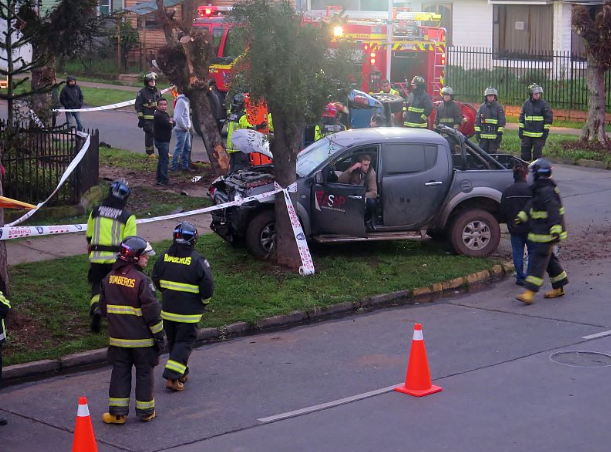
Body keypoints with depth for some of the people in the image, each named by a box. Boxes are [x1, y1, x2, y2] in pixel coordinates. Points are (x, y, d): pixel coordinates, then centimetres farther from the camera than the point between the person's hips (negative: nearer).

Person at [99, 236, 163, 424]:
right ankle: (145, 411, 18)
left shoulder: (109, 278, 2)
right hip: (142, 338, -5)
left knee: (120, 372, 11)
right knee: (144, 373, 9)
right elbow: (152, 310, -17)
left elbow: (103, 307, 12)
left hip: (118, 337, 5)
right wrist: (159, 334, -8)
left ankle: (117, 411, 10)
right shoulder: (141, 280, -18)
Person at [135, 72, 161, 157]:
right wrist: (140, 117, -11)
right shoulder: (142, 93, -4)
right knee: (149, 135, -2)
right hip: (147, 118, -5)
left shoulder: (157, 92, 15)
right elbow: (138, 106, -6)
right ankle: (150, 152, 6)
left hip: (157, 117, 5)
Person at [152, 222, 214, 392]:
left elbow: (156, 278, 10)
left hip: (167, 309, 5)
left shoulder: (164, 257, -1)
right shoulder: (197, 260, -15)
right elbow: (208, 284, -13)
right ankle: (173, 377, -8)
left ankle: (181, 373, 29)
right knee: (184, 343, 2)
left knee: (173, 341, 19)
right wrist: (203, 302, 5)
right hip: (189, 312, -5)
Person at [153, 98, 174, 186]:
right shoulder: (159, 115, -18)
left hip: (164, 140, 11)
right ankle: (164, 180, -7)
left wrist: (171, 121, -11)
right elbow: (169, 126, -23)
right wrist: (170, 123, -2)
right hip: (162, 141, -11)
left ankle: (159, 179, 25)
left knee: (162, 160, 17)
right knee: (164, 160, -9)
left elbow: (173, 124, 11)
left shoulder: (165, 114, 14)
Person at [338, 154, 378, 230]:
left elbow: (373, 193, -17)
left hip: (364, 197, 0)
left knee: (371, 202, -34)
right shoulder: (353, 170, -8)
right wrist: (351, 169, -29)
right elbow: (340, 181, -20)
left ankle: (368, 221, -5)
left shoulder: (371, 172, -11)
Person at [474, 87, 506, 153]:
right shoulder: (482, 107, 11)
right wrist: (477, 132, 4)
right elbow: (477, 120, 12)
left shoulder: (499, 107, 1)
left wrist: (500, 133, -8)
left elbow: (502, 121, -2)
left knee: (492, 153, 0)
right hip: (483, 135, 3)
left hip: (494, 136, -3)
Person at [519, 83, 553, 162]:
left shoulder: (543, 104, -6)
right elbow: (522, 117, 15)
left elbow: (549, 117, -4)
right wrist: (521, 129, 10)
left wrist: (546, 131, -7)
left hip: (539, 134, -4)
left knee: (537, 153, -2)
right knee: (525, 152, 9)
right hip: (526, 134, 4)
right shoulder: (526, 103, 7)